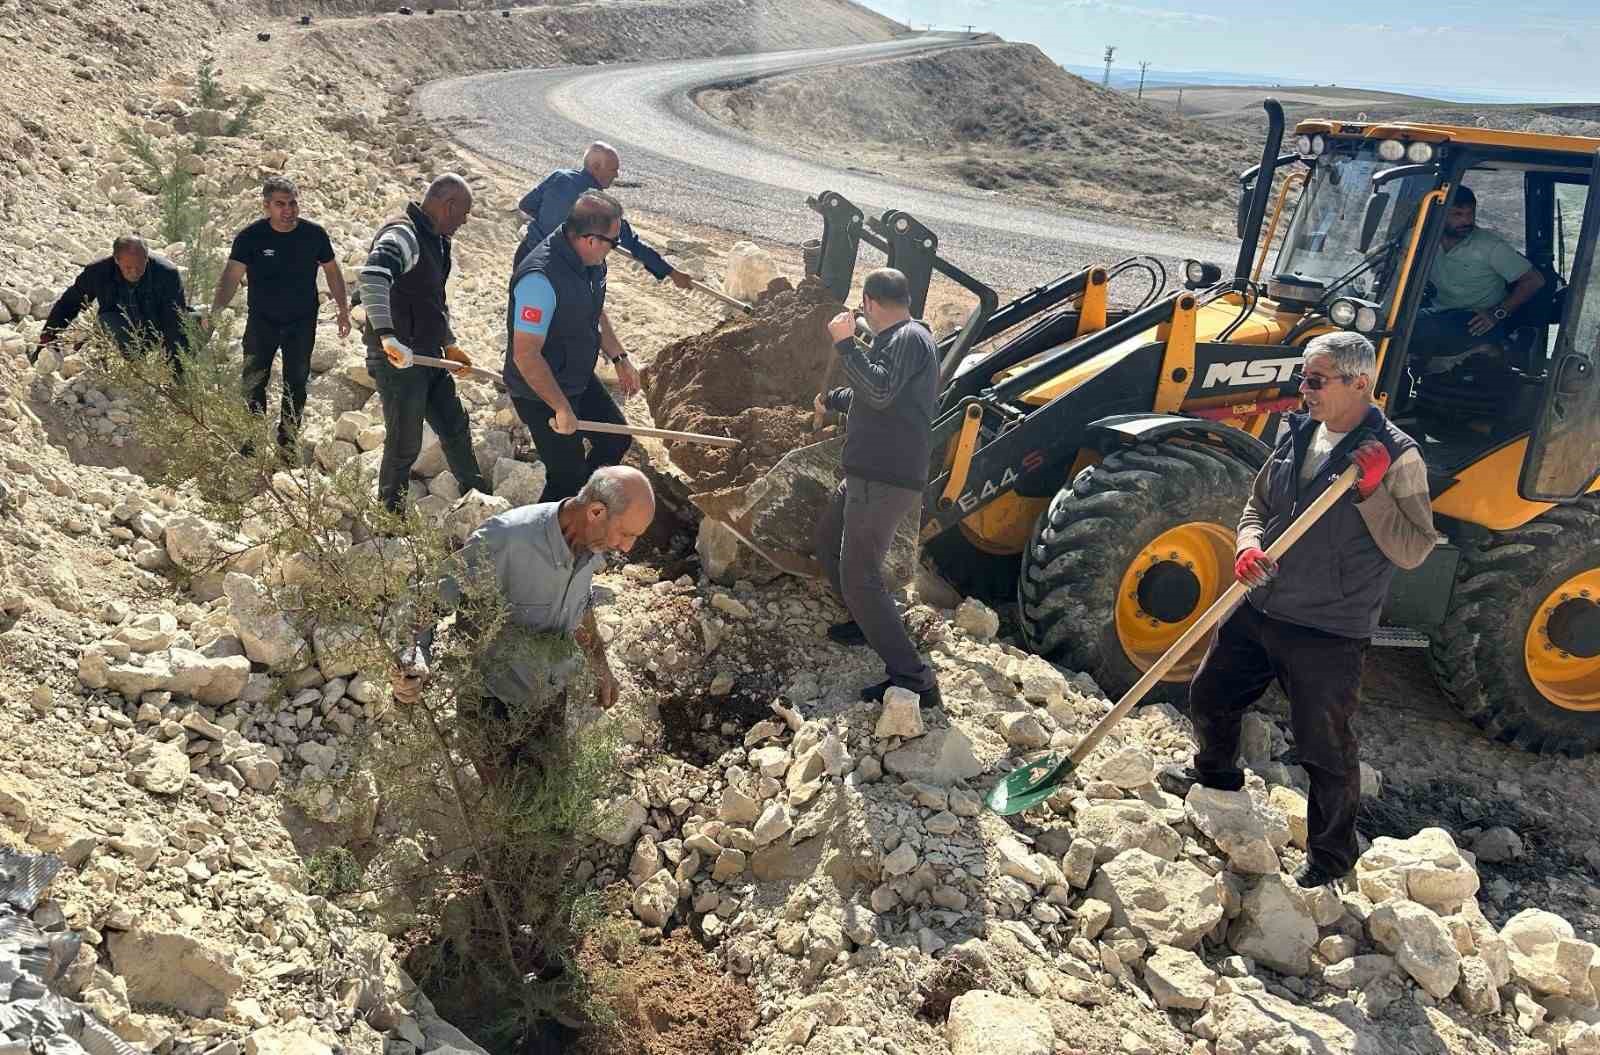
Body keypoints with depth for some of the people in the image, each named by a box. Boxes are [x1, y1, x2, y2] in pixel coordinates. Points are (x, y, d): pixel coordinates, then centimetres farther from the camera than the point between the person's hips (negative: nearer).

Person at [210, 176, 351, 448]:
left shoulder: (314, 234, -7)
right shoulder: (250, 237, -12)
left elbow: (332, 271, 6)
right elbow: (231, 276, -17)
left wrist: (343, 309, 4)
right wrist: (215, 311, -32)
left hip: (302, 323, 1)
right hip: (261, 321, -1)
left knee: (296, 384, 9)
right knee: (252, 384, 1)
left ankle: (287, 442, 23)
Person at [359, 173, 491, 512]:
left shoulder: (436, 241, 13)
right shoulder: (403, 235, -20)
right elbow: (372, 276, -39)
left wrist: (450, 345, 27)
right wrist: (387, 335, -45)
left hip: (429, 357, 9)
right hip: (398, 361, -9)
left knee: (455, 427, 18)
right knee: (405, 445, 1)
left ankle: (478, 497, 34)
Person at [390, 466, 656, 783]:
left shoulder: (591, 544, -11)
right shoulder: (504, 540, -35)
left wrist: (601, 668, 18)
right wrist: (415, 660, -45)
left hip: (552, 694, 6)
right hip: (495, 704, -6)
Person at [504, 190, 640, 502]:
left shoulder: (590, 260, -5)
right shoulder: (541, 279, -34)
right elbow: (525, 355, -31)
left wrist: (620, 359, 14)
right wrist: (562, 408, -25)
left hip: (580, 379, 9)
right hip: (541, 393, -9)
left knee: (616, 440, 20)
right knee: (567, 476, -1)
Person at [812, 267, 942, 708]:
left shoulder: (908, 338, -13)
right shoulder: (898, 339, 19)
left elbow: (880, 391, -30)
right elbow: (871, 393, 37)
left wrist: (845, 344, -23)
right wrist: (831, 400, 54)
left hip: (884, 481, -11)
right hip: (868, 474, 11)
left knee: (859, 579, -12)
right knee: (828, 539, 27)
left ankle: (914, 681, -12)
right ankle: (873, 623, 39)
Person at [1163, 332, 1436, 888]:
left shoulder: (1397, 457, -13)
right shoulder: (1295, 434, 5)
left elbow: (1413, 550, -15)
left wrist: (1371, 492, -27)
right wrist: (1248, 546, -7)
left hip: (1327, 634, -6)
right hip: (1257, 611, 7)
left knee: (1326, 749, 5)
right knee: (1210, 697, 22)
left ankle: (1330, 855, 27)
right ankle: (1215, 772, 53)